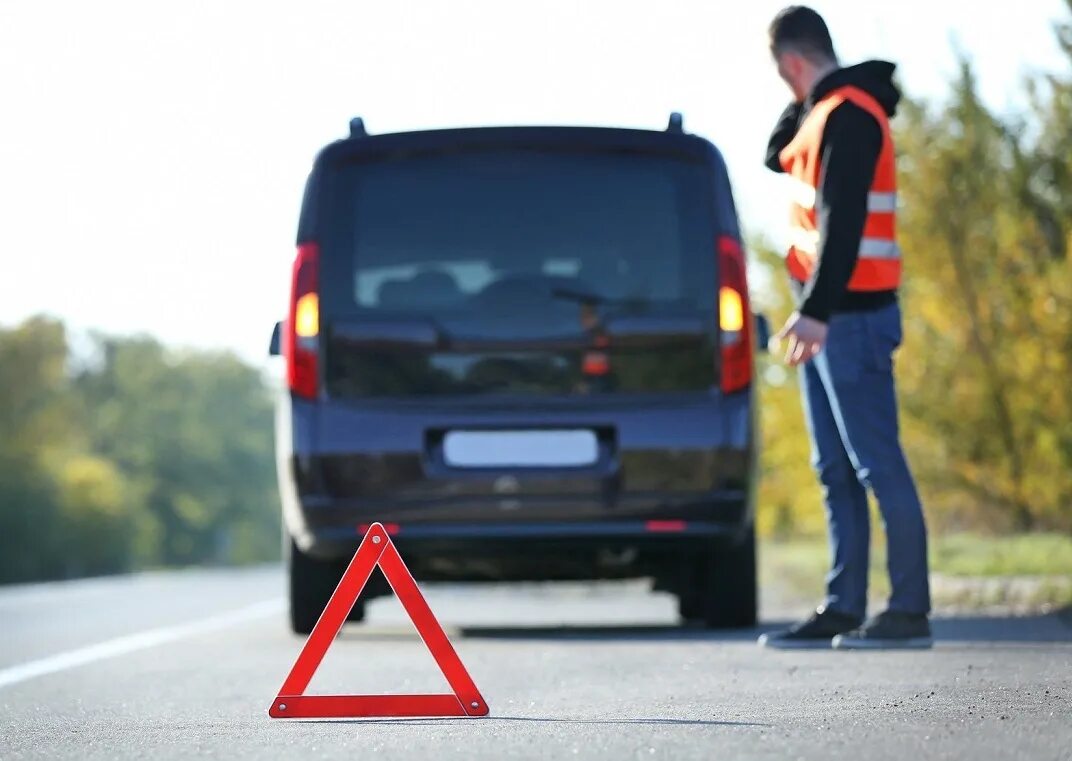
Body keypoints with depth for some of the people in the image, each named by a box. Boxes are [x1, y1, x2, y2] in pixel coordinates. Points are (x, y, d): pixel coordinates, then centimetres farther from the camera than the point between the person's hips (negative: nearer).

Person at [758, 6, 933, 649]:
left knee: (877, 463, -10)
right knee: (836, 469, 10)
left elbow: (843, 218, -22)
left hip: (852, 314, -10)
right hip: (826, 315, 10)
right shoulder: (826, 113, 16)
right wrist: (803, 106, 14)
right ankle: (843, 609, 13)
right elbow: (779, 160, 29)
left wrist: (817, 310, -26)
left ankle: (910, 609, -10)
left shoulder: (849, 114, -14)